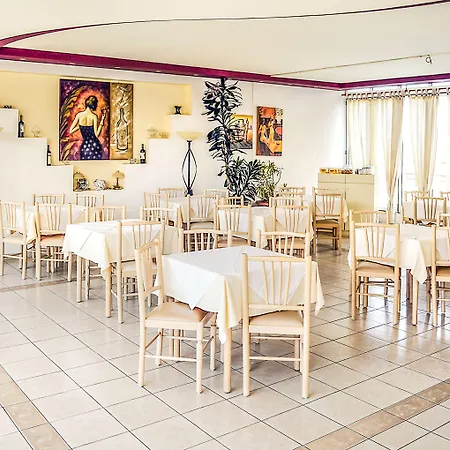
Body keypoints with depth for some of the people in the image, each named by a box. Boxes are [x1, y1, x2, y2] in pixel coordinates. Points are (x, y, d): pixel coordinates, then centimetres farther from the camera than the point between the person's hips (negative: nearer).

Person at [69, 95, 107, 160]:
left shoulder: (79, 115, 1)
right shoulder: (94, 116, -7)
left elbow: (71, 131, 4)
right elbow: (96, 135, -10)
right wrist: (102, 120, -8)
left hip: (84, 146, 3)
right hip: (94, 145, -3)